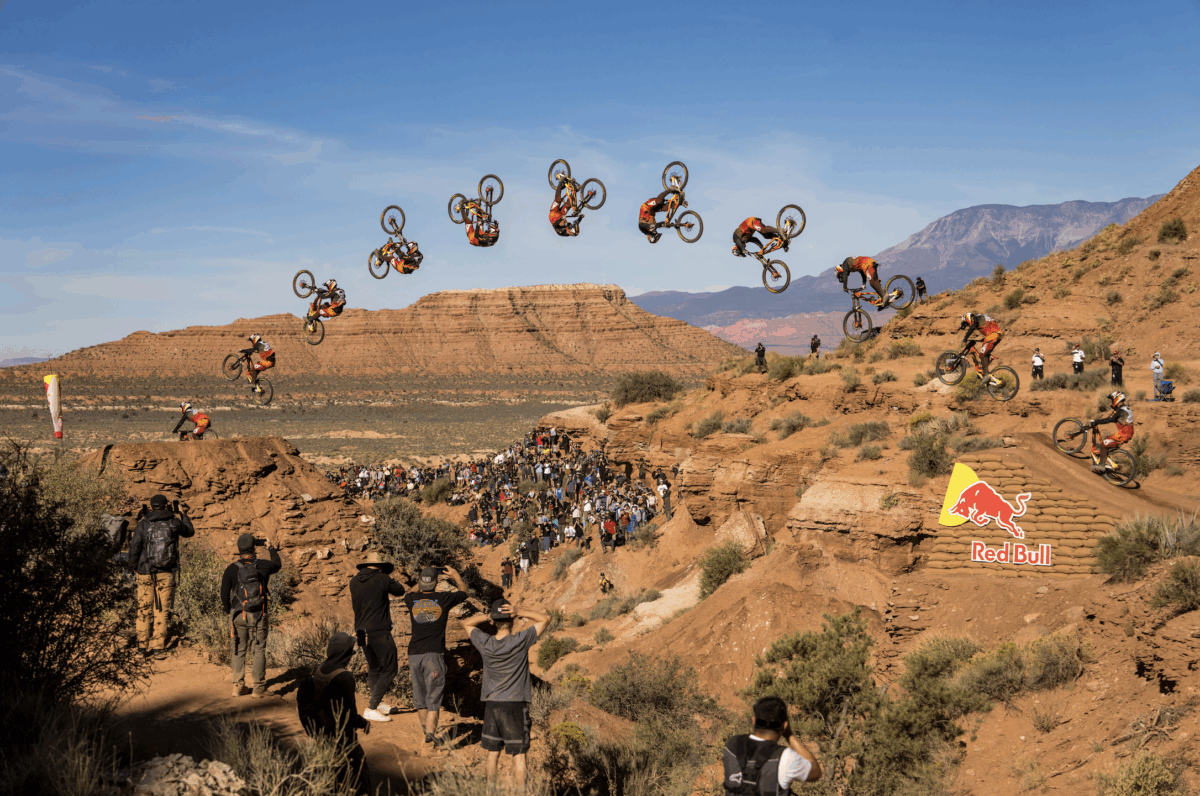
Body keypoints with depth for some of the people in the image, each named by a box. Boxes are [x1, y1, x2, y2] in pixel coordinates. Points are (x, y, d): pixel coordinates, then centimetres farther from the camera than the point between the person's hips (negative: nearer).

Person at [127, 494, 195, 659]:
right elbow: (190, 532, 19)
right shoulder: (174, 523, 0)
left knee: (144, 609, 12)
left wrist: (134, 566, 10)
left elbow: (135, 547, -5)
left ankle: (143, 646, 14)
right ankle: (158, 648, 1)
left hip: (145, 572, 0)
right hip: (166, 573, 0)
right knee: (162, 610, 4)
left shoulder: (142, 524, -4)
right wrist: (184, 514, 32)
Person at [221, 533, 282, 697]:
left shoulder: (231, 569, -3)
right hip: (258, 616, -1)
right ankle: (259, 688, 3)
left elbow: (224, 595, 0)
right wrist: (271, 548, 37)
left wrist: (230, 612, 16)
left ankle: (238, 686, 14)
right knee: (258, 651, 3)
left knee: (239, 651, 11)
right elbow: (277, 565, 22)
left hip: (238, 615, 1)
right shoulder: (263, 566, -2)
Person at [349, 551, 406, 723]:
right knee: (389, 669, 0)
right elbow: (400, 591, 8)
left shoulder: (354, 581, 7)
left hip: (361, 632, 7)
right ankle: (371, 708, -7)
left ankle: (377, 704, 30)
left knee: (374, 668, 21)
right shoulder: (383, 579, -9)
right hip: (379, 632, -7)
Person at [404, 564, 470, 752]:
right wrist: (456, 576, 33)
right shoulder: (443, 599, -3)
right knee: (433, 699, -1)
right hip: (434, 653, -3)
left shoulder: (412, 599, 4)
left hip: (414, 654, 3)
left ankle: (428, 734, 25)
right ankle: (429, 740, -7)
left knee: (420, 698, 14)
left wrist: (420, 582, 43)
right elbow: (463, 591, 18)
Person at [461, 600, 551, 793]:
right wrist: (519, 612, -16)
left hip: (491, 704, 3)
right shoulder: (520, 641, -14)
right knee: (518, 754, 4)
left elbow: (466, 623, 13)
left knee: (492, 753, 13)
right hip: (516, 704, -3)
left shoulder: (485, 643, -5)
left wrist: (488, 615, -5)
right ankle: (521, 791, 7)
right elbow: (545, 618, -4)